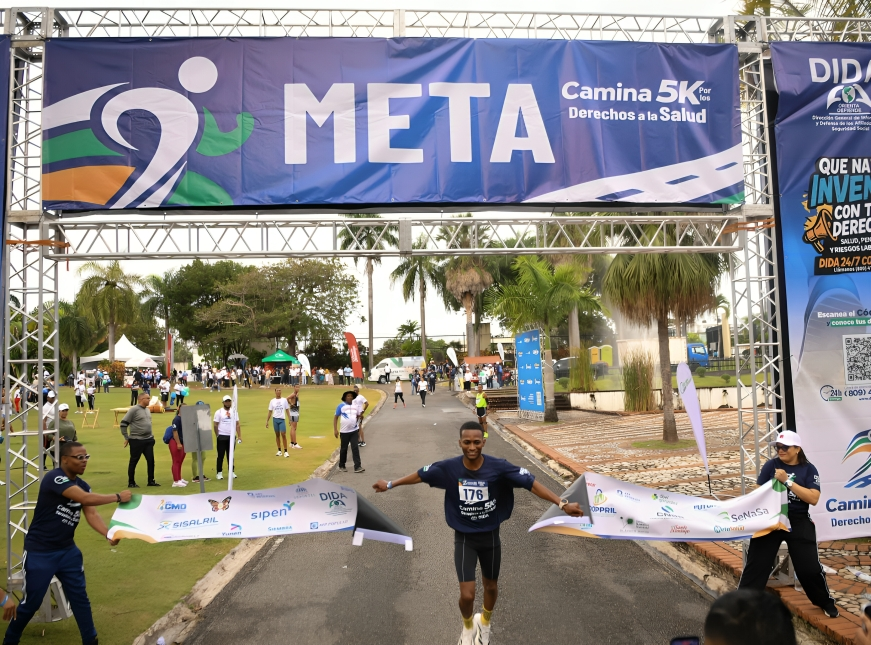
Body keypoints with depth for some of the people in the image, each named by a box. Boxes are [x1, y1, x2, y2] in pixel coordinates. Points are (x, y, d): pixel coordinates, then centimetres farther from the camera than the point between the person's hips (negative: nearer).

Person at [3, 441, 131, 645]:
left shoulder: (83, 485, 4)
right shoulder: (54, 478, -22)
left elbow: (92, 514, -8)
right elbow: (86, 499, -33)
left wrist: (109, 535, -24)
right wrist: (118, 497, -25)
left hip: (67, 550, 7)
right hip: (39, 552, -7)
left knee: (80, 597, 10)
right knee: (31, 602, 7)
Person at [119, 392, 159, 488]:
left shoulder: (147, 410, 11)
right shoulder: (134, 410, -12)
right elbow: (123, 424, -12)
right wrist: (126, 438, -10)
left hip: (149, 440, 7)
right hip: (136, 440, -7)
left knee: (151, 460, 6)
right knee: (134, 461, 4)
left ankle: (151, 481, 16)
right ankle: (131, 482, 14)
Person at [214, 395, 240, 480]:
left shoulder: (234, 412, 7)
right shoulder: (219, 412, -3)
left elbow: (237, 424, 6)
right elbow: (215, 425, -2)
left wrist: (239, 436, -1)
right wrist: (217, 436, -5)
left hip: (231, 436, 3)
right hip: (222, 436, -3)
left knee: (230, 455, 9)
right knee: (221, 455, 2)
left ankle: (232, 472, 15)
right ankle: (219, 472, 9)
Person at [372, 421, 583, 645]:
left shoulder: (499, 467, -22)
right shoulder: (448, 468, -18)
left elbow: (531, 484, -20)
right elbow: (420, 475, -2)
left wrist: (562, 503, -29)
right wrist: (390, 485, 8)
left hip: (490, 536, 1)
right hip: (464, 537, -1)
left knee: (491, 586, 20)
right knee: (467, 594, -6)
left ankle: (484, 623, 53)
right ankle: (468, 626, 31)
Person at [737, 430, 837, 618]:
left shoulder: (808, 469, -2)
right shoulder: (771, 465, 0)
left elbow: (813, 498, -15)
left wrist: (787, 481, -20)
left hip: (798, 523, 0)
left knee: (809, 567, 5)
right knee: (756, 564, 1)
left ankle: (826, 602, 32)